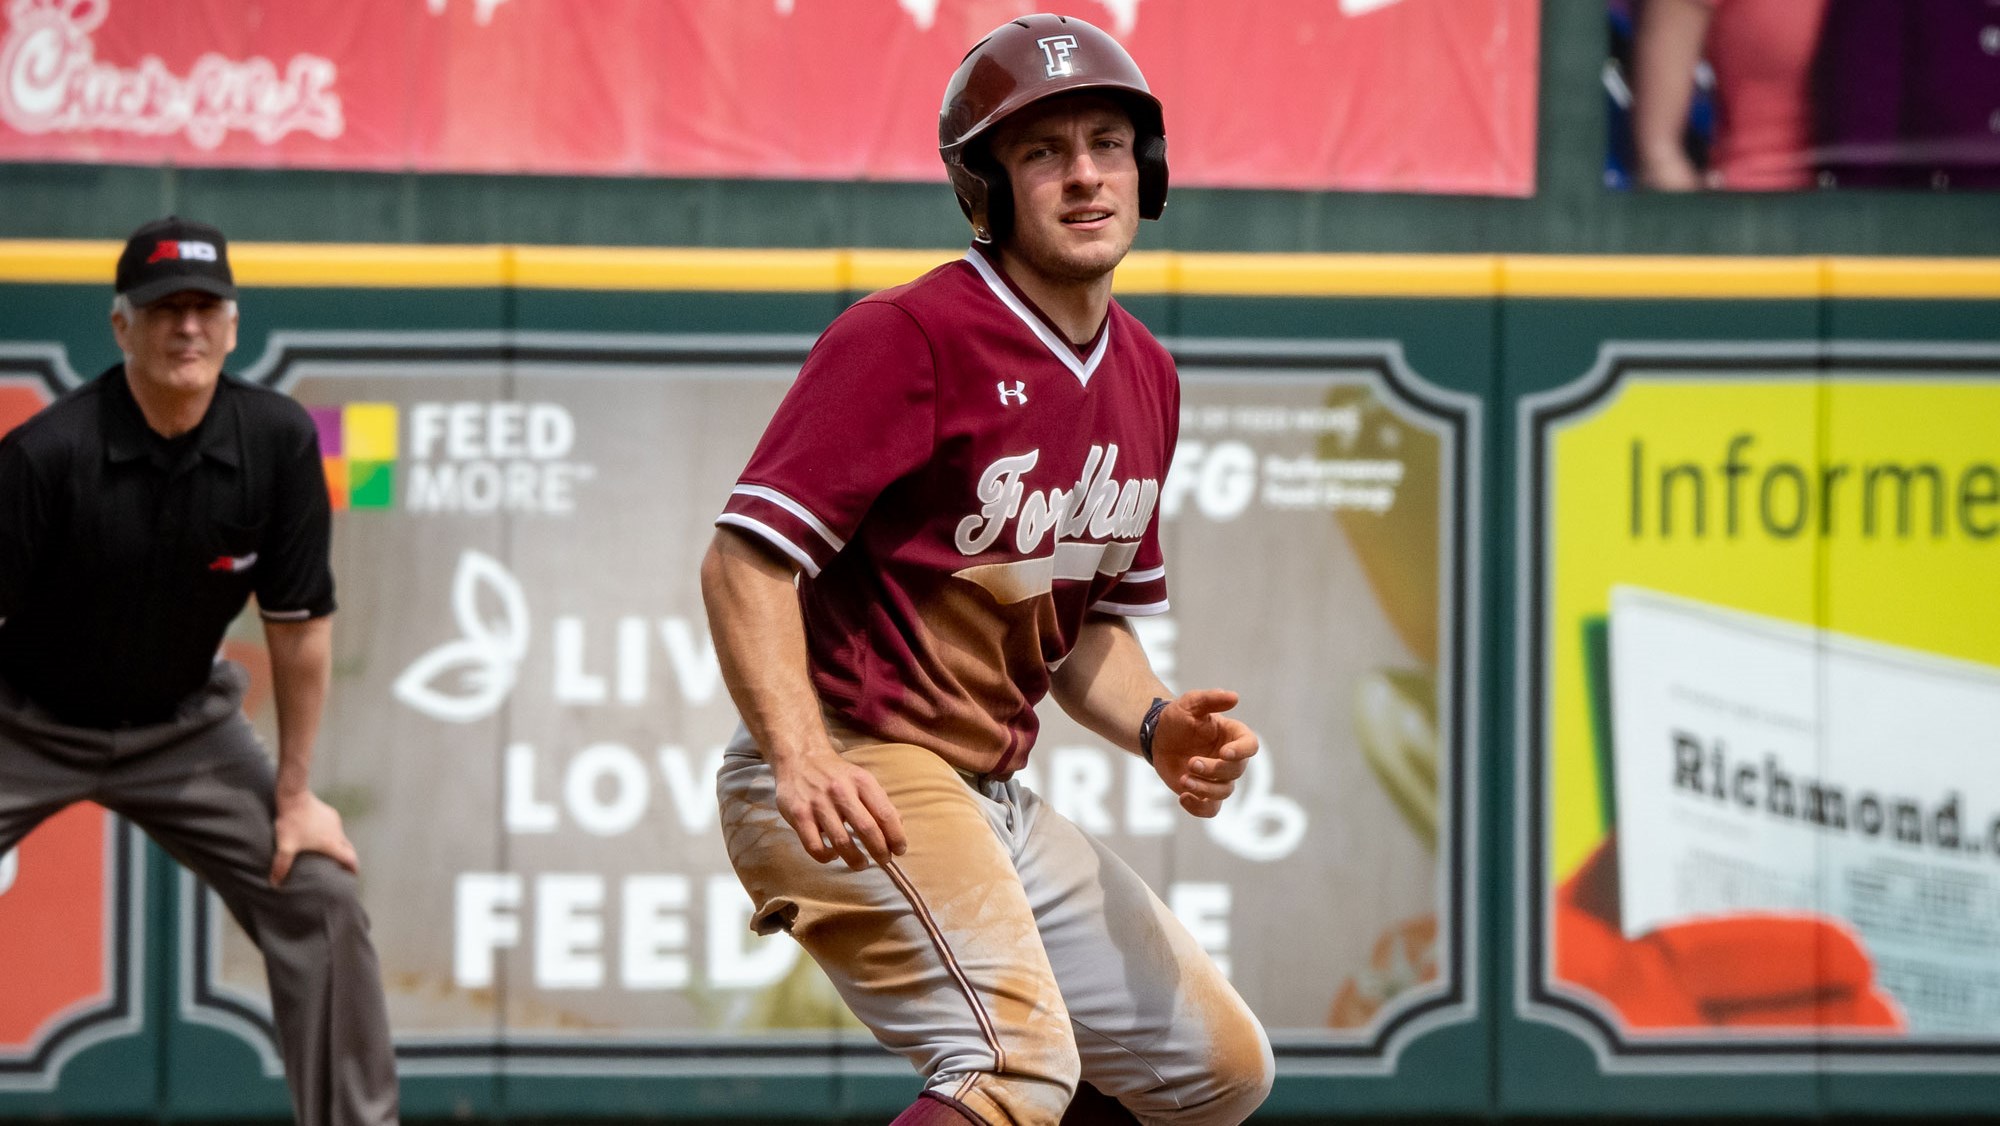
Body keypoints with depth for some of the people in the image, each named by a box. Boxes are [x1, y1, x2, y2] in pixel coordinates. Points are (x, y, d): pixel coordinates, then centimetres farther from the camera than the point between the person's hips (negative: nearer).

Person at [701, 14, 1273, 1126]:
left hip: (997, 802, 9)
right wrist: (801, 760, -34)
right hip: (859, 791, -9)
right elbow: (747, 559, -20)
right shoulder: (911, 336, -14)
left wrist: (1155, 724, 1)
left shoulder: (1146, 378, 12)